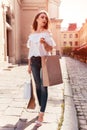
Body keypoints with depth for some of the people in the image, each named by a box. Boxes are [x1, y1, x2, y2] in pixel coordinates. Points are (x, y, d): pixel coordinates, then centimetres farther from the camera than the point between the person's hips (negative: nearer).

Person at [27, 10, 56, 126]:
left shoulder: (47, 33, 1)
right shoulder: (32, 35, 11)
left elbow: (50, 49, -2)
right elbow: (30, 50, 13)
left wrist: (44, 43, -23)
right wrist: (29, 65, 11)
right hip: (34, 61, 4)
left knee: (43, 86, -7)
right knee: (38, 85, 9)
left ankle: (41, 115, -8)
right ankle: (41, 107, 25)